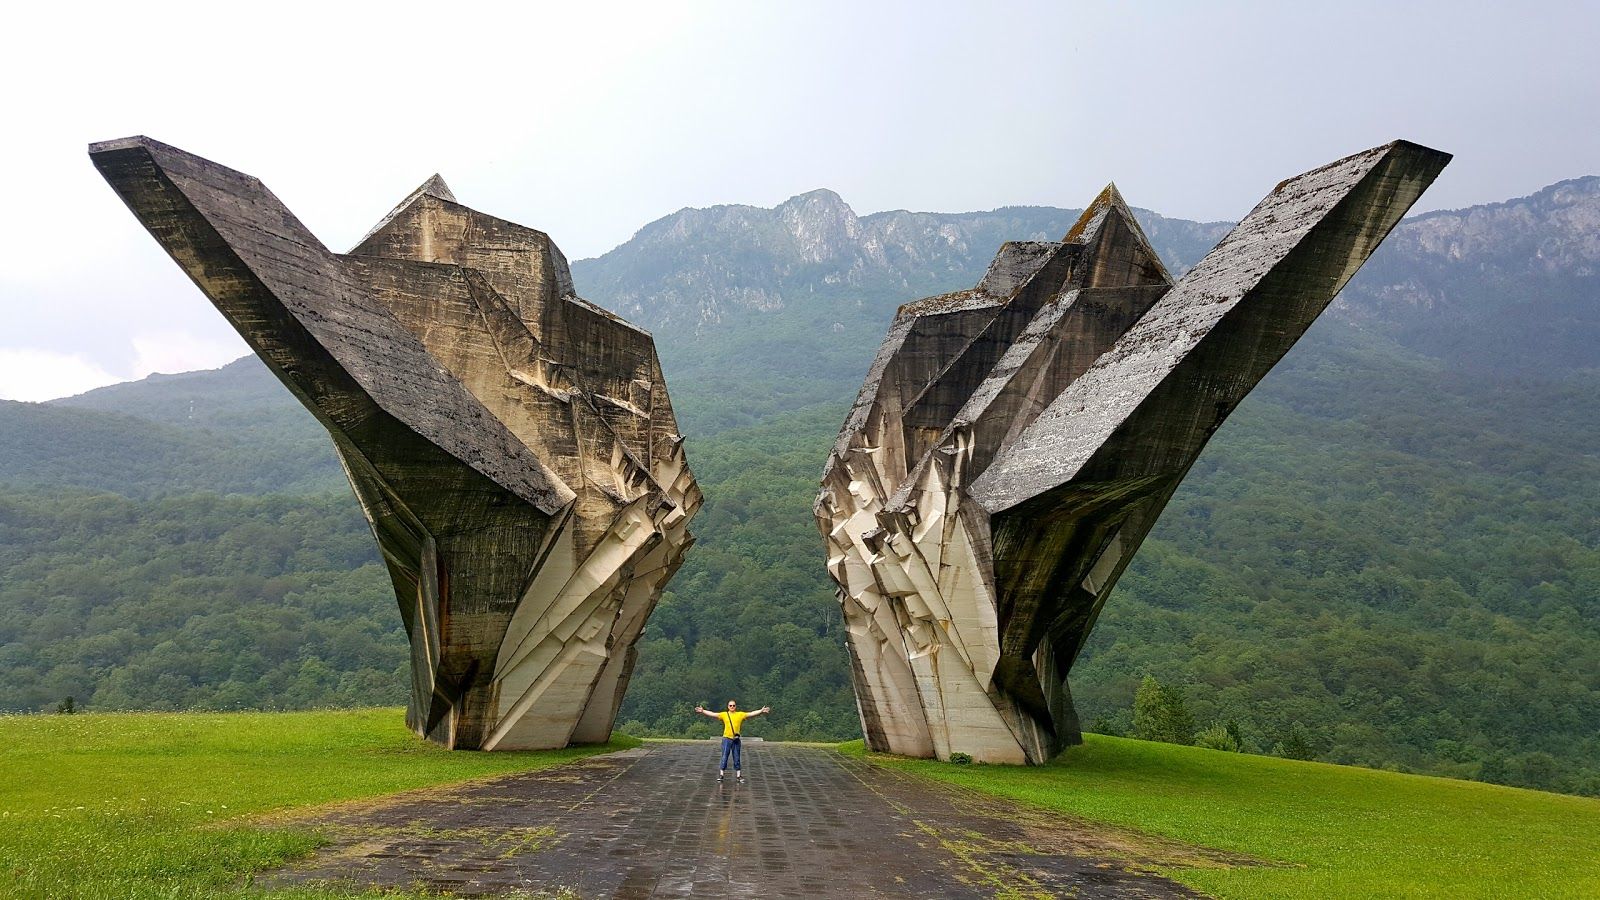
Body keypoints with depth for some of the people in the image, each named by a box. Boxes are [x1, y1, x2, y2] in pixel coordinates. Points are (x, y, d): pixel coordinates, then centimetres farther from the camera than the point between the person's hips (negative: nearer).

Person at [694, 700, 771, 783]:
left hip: (736, 739, 1)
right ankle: (721, 774, 8)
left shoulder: (741, 715, 6)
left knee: (737, 758, 7)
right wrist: (703, 711, -13)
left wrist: (761, 711, -8)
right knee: (724, 757, 0)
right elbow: (712, 714, -2)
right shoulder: (724, 715, 3)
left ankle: (738, 776, 13)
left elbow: (752, 714, 2)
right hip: (726, 738, -1)